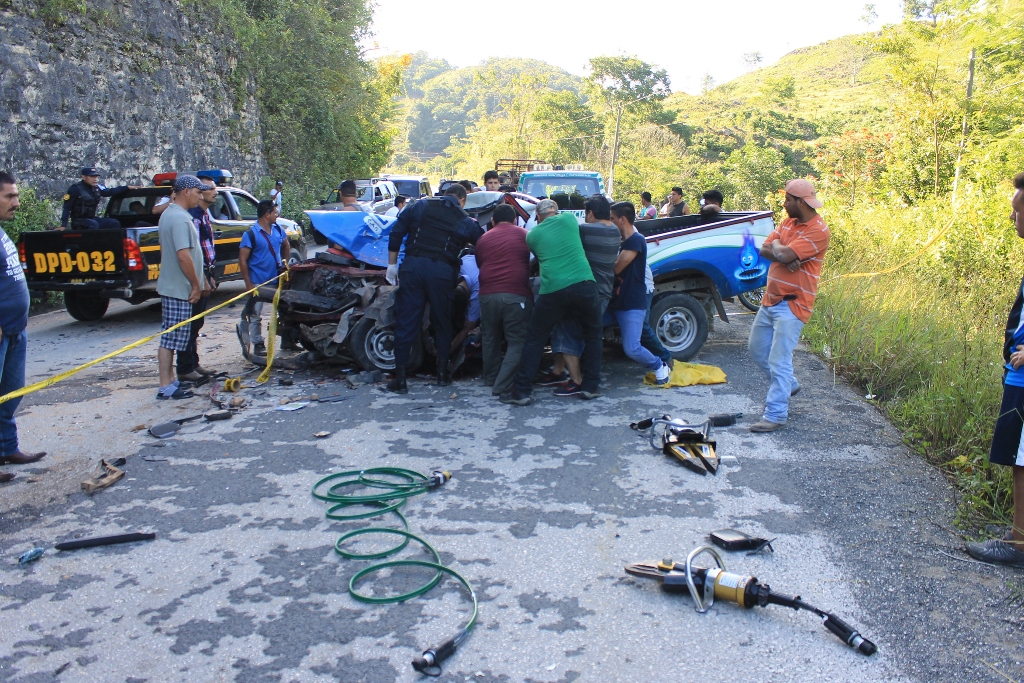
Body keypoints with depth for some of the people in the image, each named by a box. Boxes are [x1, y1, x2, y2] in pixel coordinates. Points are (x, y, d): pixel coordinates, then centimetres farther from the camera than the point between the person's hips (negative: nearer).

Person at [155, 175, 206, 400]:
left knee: (171, 336, 15)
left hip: (171, 286, 10)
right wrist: (196, 285, -16)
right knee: (172, 337, -6)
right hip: (178, 288, -10)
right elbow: (184, 255, -25)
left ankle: (169, 380, 22)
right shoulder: (180, 218, -19)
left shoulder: (168, 213, 14)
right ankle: (166, 387, -1)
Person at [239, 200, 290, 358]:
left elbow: (286, 246, 25)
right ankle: (258, 345, 13)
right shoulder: (250, 234, -13)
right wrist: (248, 284, -16)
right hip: (258, 282, -5)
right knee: (255, 315, 3)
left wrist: (285, 261, 11)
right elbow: (242, 260, -13)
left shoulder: (278, 230, 4)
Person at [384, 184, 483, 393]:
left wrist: (392, 264, 13)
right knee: (442, 323, 16)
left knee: (405, 322, 3)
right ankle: (442, 373, 23)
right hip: (441, 271, -1)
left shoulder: (420, 206, 14)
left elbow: (396, 233, 10)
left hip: (412, 266, 1)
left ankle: (400, 378, 4)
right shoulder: (466, 222, 11)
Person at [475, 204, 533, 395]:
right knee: (517, 342, 0)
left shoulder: (483, 239, 16)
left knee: (490, 339, 21)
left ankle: (490, 379, 31)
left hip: (488, 295, 4)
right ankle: (502, 385, -9)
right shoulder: (523, 234, 8)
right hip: (516, 295, -3)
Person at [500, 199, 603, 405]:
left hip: (552, 291, 0)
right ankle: (590, 387, 18)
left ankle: (521, 392, 10)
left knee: (534, 340, 11)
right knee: (593, 335, 20)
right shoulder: (569, 219, 14)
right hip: (584, 285, 0)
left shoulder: (533, 234, 14)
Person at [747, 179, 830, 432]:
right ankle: (788, 384, 40)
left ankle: (775, 414, -1)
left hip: (792, 305, -9)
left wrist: (777, 246, -4)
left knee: (778, 360, -9)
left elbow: (784, 254, -26)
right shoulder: (787, 222, 10)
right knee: (756, 349, 20)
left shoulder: (818, 230, -17)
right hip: (770, 299, 9)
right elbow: (764, 250, 1)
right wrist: (785, 255, -18)